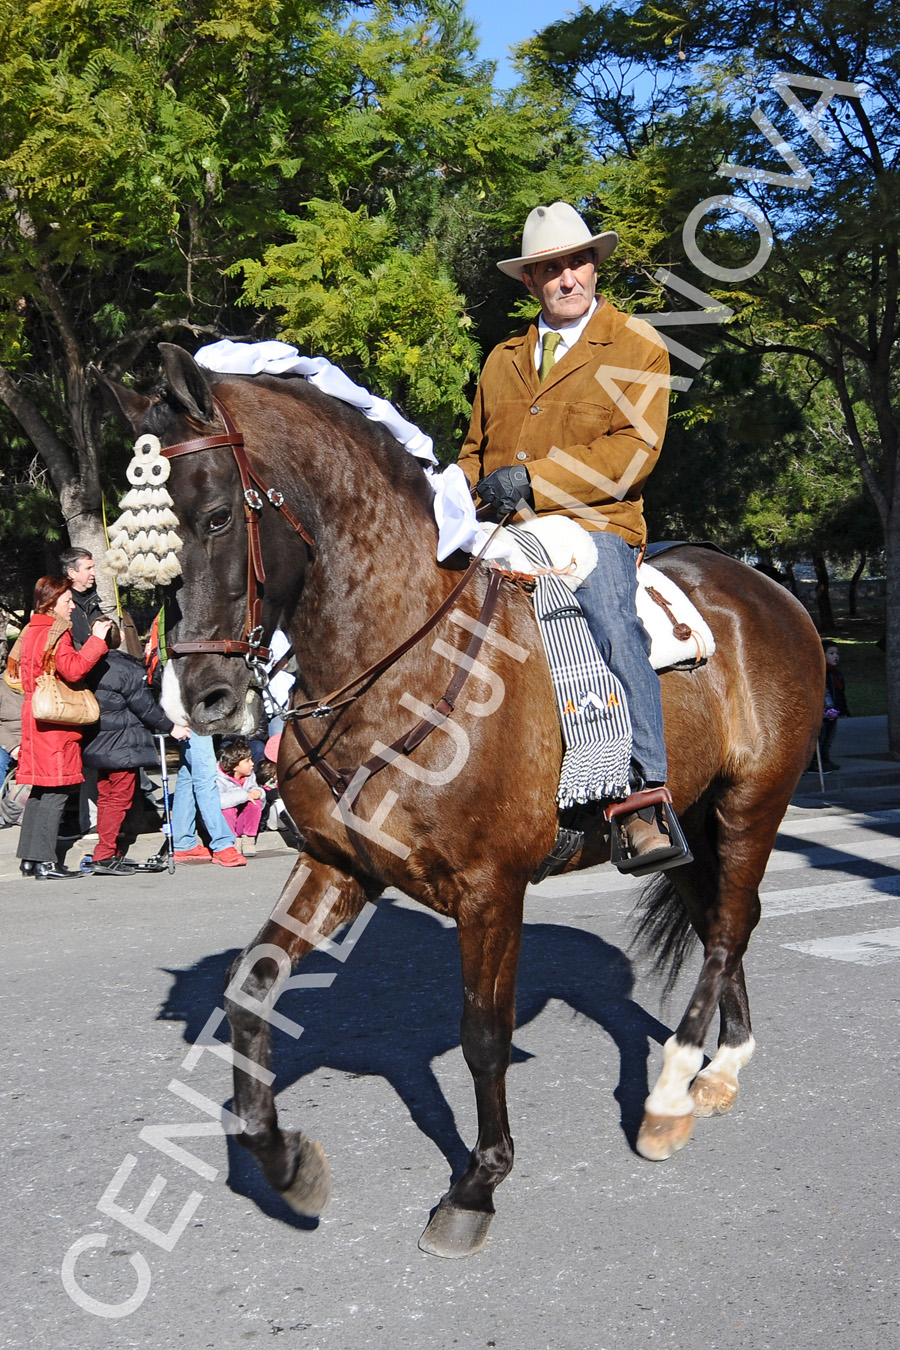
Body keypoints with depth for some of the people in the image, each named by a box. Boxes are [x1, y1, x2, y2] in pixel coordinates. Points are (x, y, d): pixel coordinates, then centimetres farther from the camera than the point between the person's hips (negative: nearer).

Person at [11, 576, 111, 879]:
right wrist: (97, 640, -22)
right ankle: (45, 862, -7)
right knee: (55, 790, -7)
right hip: (55, 721, -9)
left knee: (41, 789, 13)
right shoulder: (56, 633, -12)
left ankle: (29, 859, 16)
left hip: (35, 716, 9)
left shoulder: (31, 632, 16)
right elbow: (73, 669, -24)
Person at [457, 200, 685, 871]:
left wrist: (534, 479, -17)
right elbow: (475, 451, 32)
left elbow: (635, 449, -6)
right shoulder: (504, 359, 25)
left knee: (615, 625, -33)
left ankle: (646, 801, -28)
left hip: (594, 522, -5)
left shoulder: (638, 348, 8)